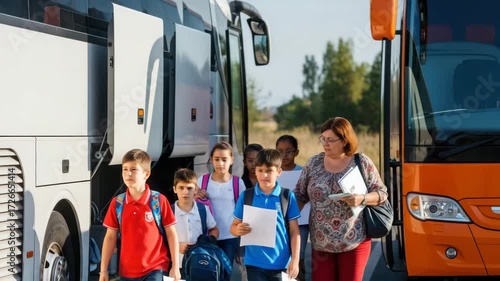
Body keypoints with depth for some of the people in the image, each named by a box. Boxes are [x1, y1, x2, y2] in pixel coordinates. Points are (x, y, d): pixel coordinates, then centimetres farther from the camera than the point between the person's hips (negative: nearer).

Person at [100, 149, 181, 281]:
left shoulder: (159, 201, -6)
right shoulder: (117, 203, 2)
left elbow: (171, 234, -2)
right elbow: (110, 237, 5)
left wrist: (175, 266, -5)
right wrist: (103, 270, 3)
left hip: (154, 269, -4)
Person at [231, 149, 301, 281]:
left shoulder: (287, 197, -1)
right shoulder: (246, 196, 1)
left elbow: (294, 231, 2)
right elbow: (233, 226, 7)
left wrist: (295, 260, -4)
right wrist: (238, 229, -17)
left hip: (280, 264, 0)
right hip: (255, 263, 1)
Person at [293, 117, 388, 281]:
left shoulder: (362, 163, -2)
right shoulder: (314, 163, 4)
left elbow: (382, 193, 0)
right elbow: (300, 195, 9)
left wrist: (362, 199, -19)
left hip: (354, 241, -2)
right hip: (321, 242, 2)